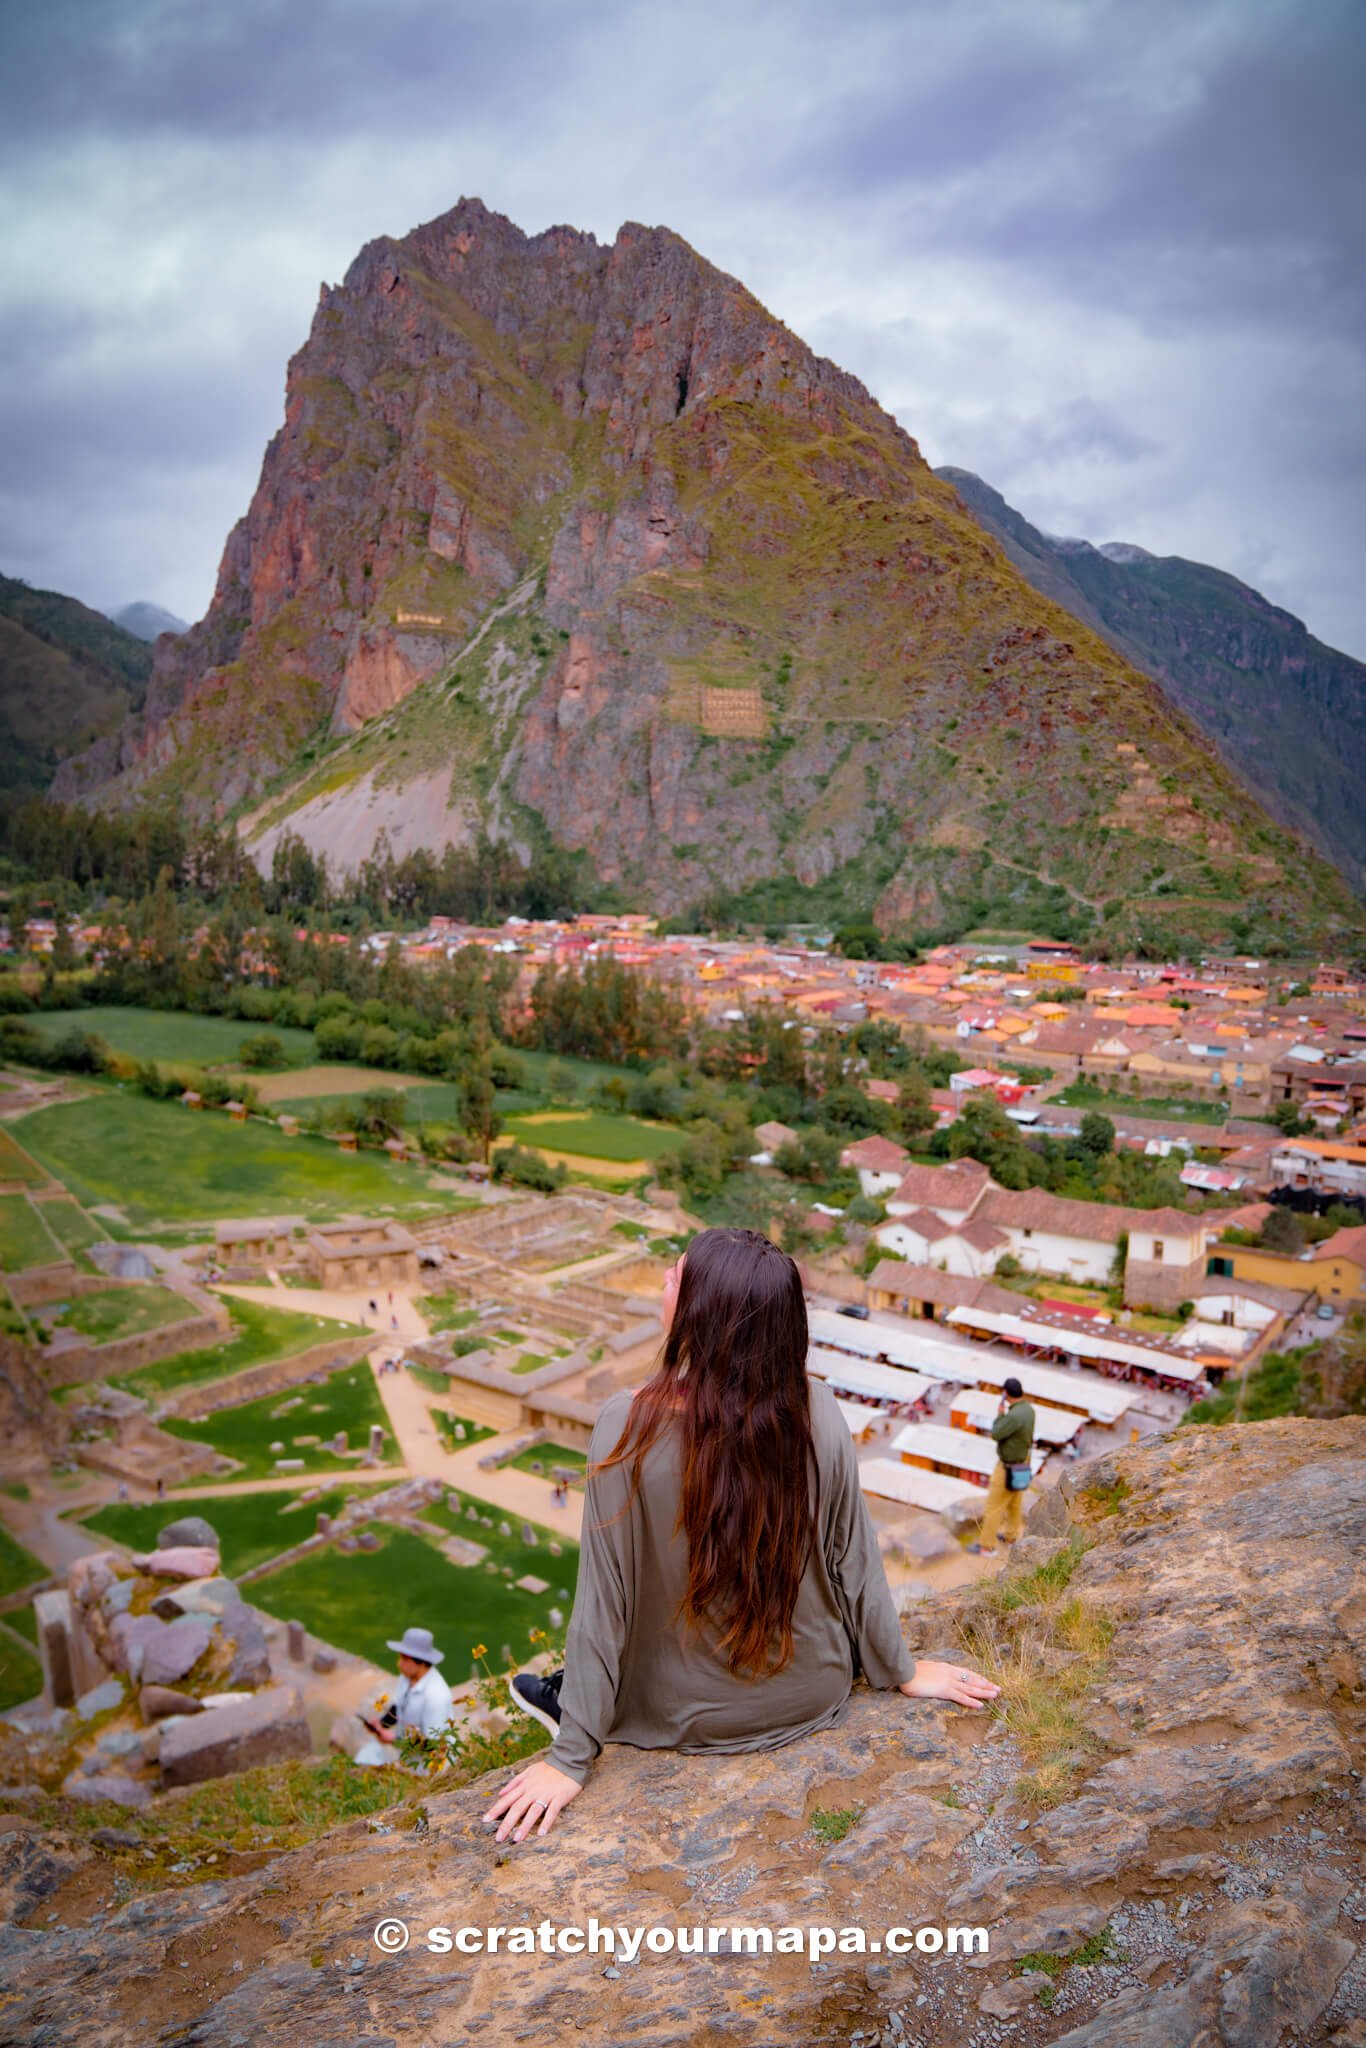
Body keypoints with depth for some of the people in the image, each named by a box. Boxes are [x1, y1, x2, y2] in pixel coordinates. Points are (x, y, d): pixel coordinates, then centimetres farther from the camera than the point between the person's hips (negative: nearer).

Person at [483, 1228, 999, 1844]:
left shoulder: (631, 1424, -26)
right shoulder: (817, 1411, -20)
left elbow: (604, 1596, -20)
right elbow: (854, 1559, -8)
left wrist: (570, 1757, -10)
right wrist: (903, 1671, 9)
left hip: (694, 1720, -2)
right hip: (815, 1696, 2)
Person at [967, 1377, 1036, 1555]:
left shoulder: (1015, 1416, -38)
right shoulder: (1028, 1409, -8)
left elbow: (996, 1434, -24)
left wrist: (999, 1415, -12)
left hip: (1009, 1467, -9)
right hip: (1022, 1460, 9)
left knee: (994, 1505, 5)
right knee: (1014, 1500, 26)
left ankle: (986, 1545, 16)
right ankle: (1012, 1535, 44)